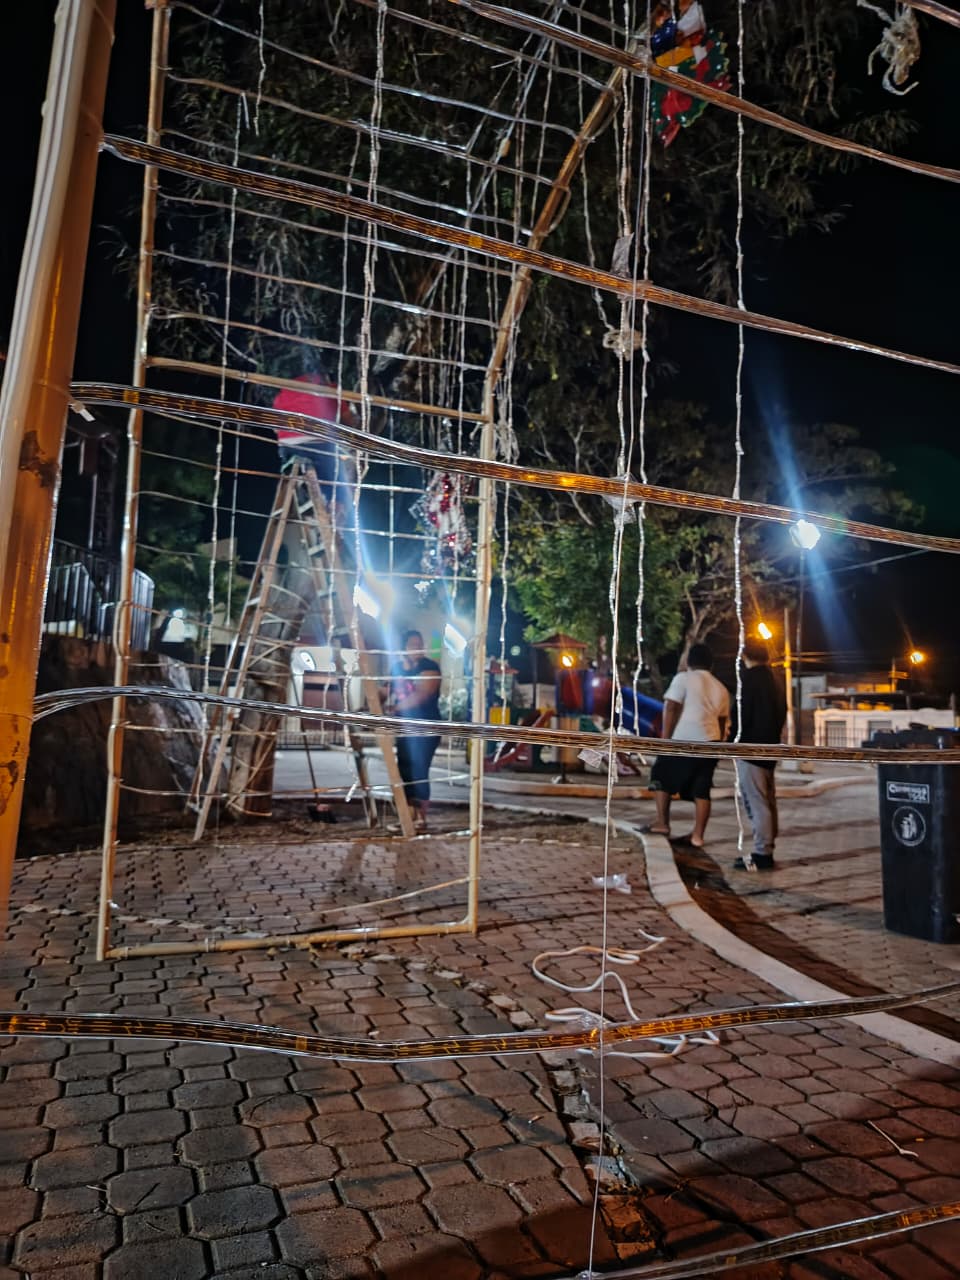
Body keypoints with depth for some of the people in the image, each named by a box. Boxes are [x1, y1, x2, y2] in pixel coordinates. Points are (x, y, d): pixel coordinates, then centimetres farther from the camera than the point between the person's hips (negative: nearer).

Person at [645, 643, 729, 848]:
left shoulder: (683, 678, -2)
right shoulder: (721, 689, 17)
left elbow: (671, 709, -9)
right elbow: (722, 722, 18)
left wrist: (665, 738, -6)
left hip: (684, 740, -5)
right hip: (709, 742, 5)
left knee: (663, 778, 12)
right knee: (701, 789, 7)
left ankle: (662, 823, 8)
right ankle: (697, 835, 6)